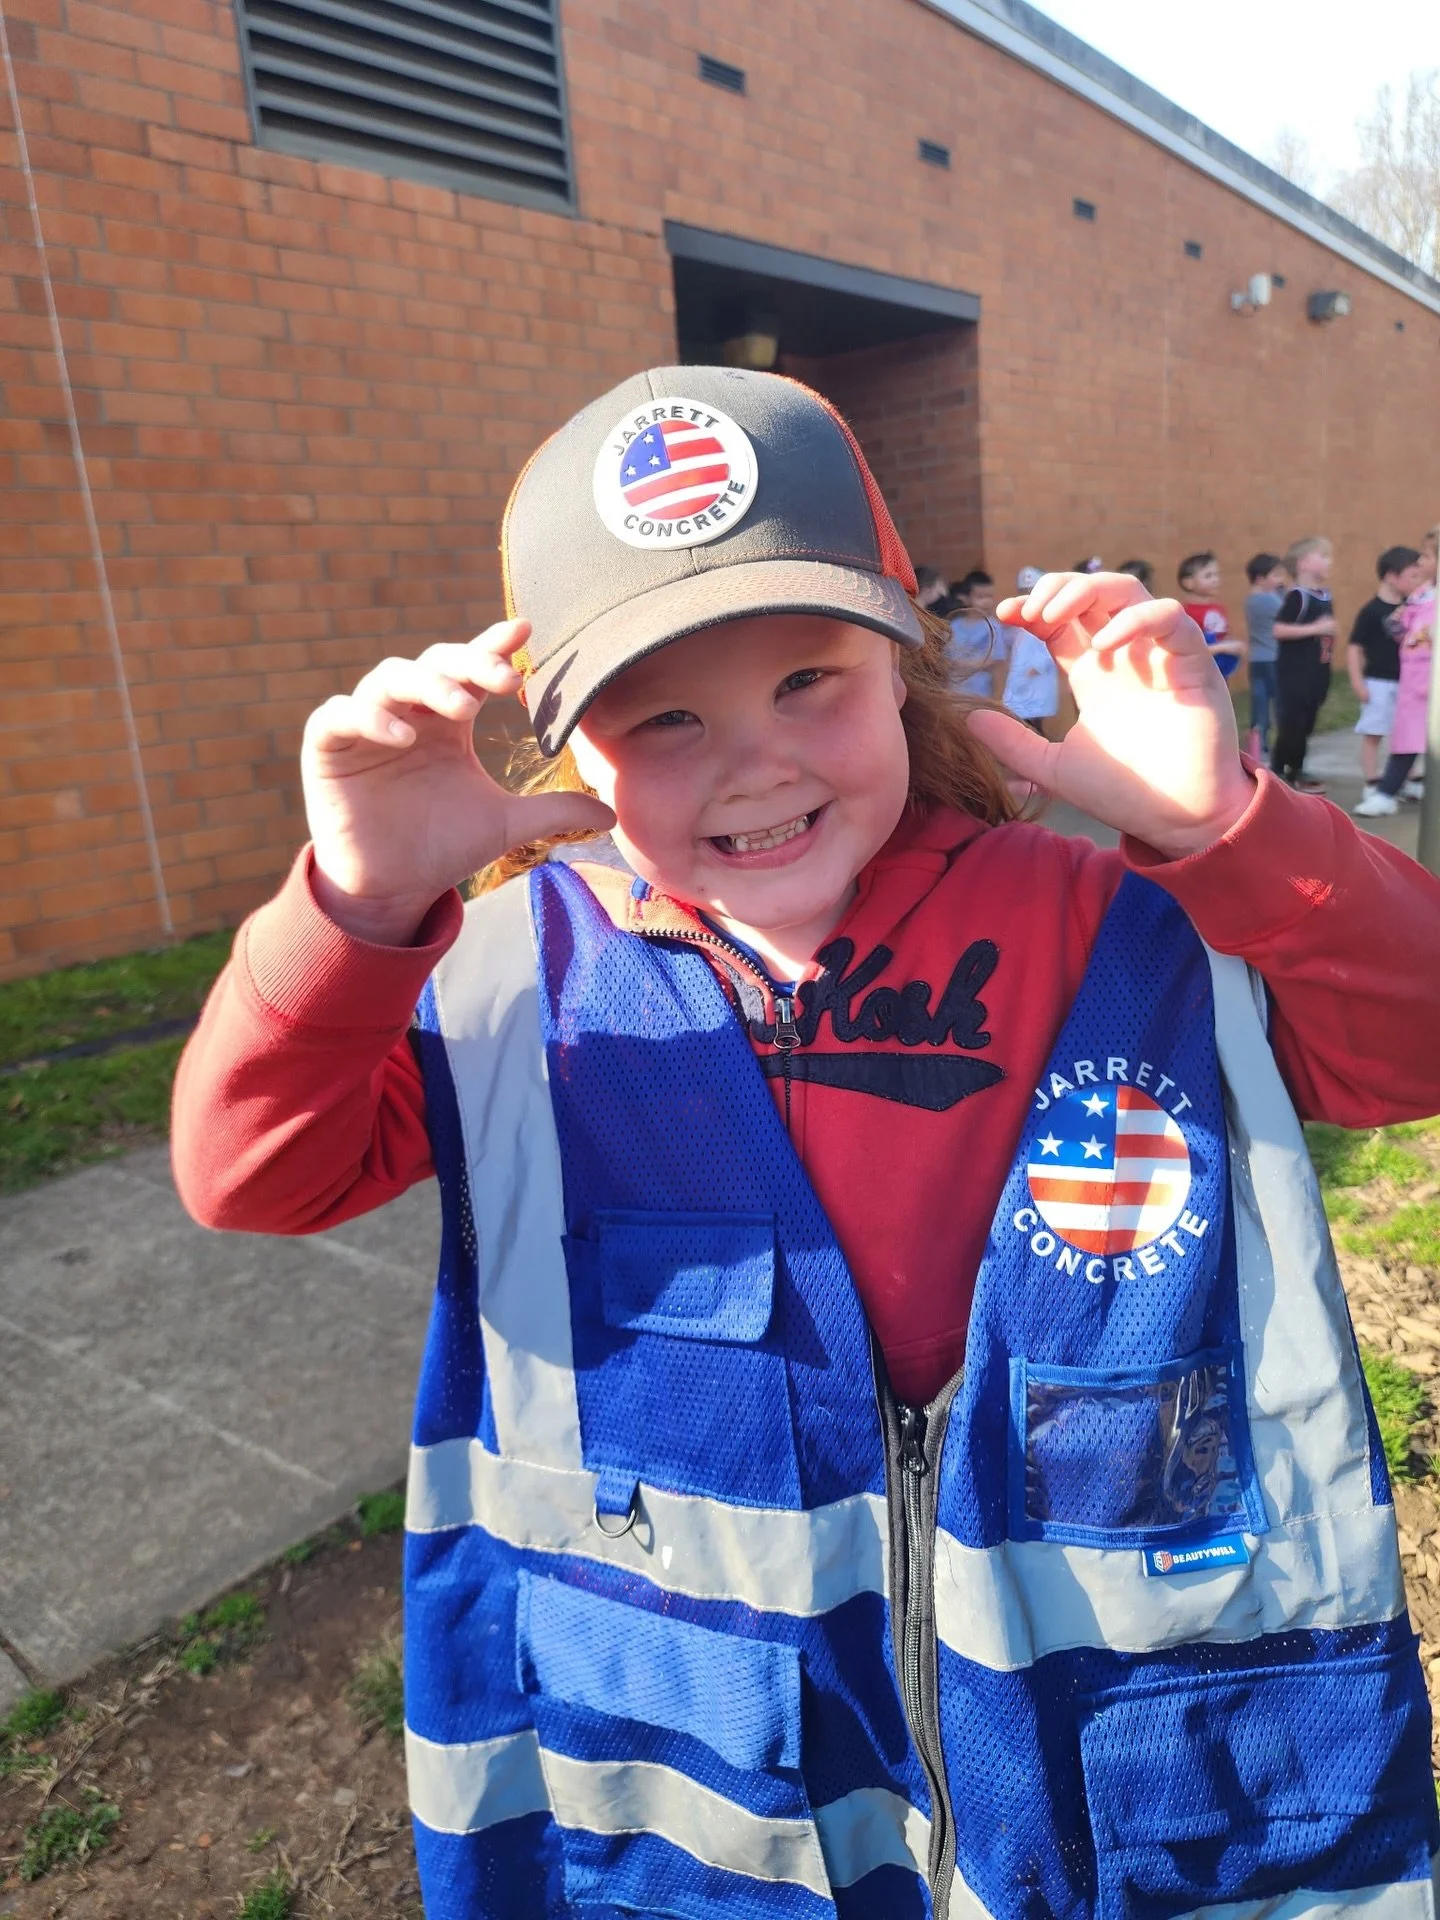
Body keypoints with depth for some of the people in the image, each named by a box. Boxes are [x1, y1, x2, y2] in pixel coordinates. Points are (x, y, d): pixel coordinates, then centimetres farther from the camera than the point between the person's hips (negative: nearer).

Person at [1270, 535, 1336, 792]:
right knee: (1290, 722, -4)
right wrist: (1315, 628, -22)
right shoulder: (1297, 596, -14)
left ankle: (1296, 771, 24)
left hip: (1316, 671, 8)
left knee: (1307, 723, 13)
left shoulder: (1325, 595, 10)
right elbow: (1278, 629, -23)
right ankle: (1277, 773, 6)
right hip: (1294, 671, -8)